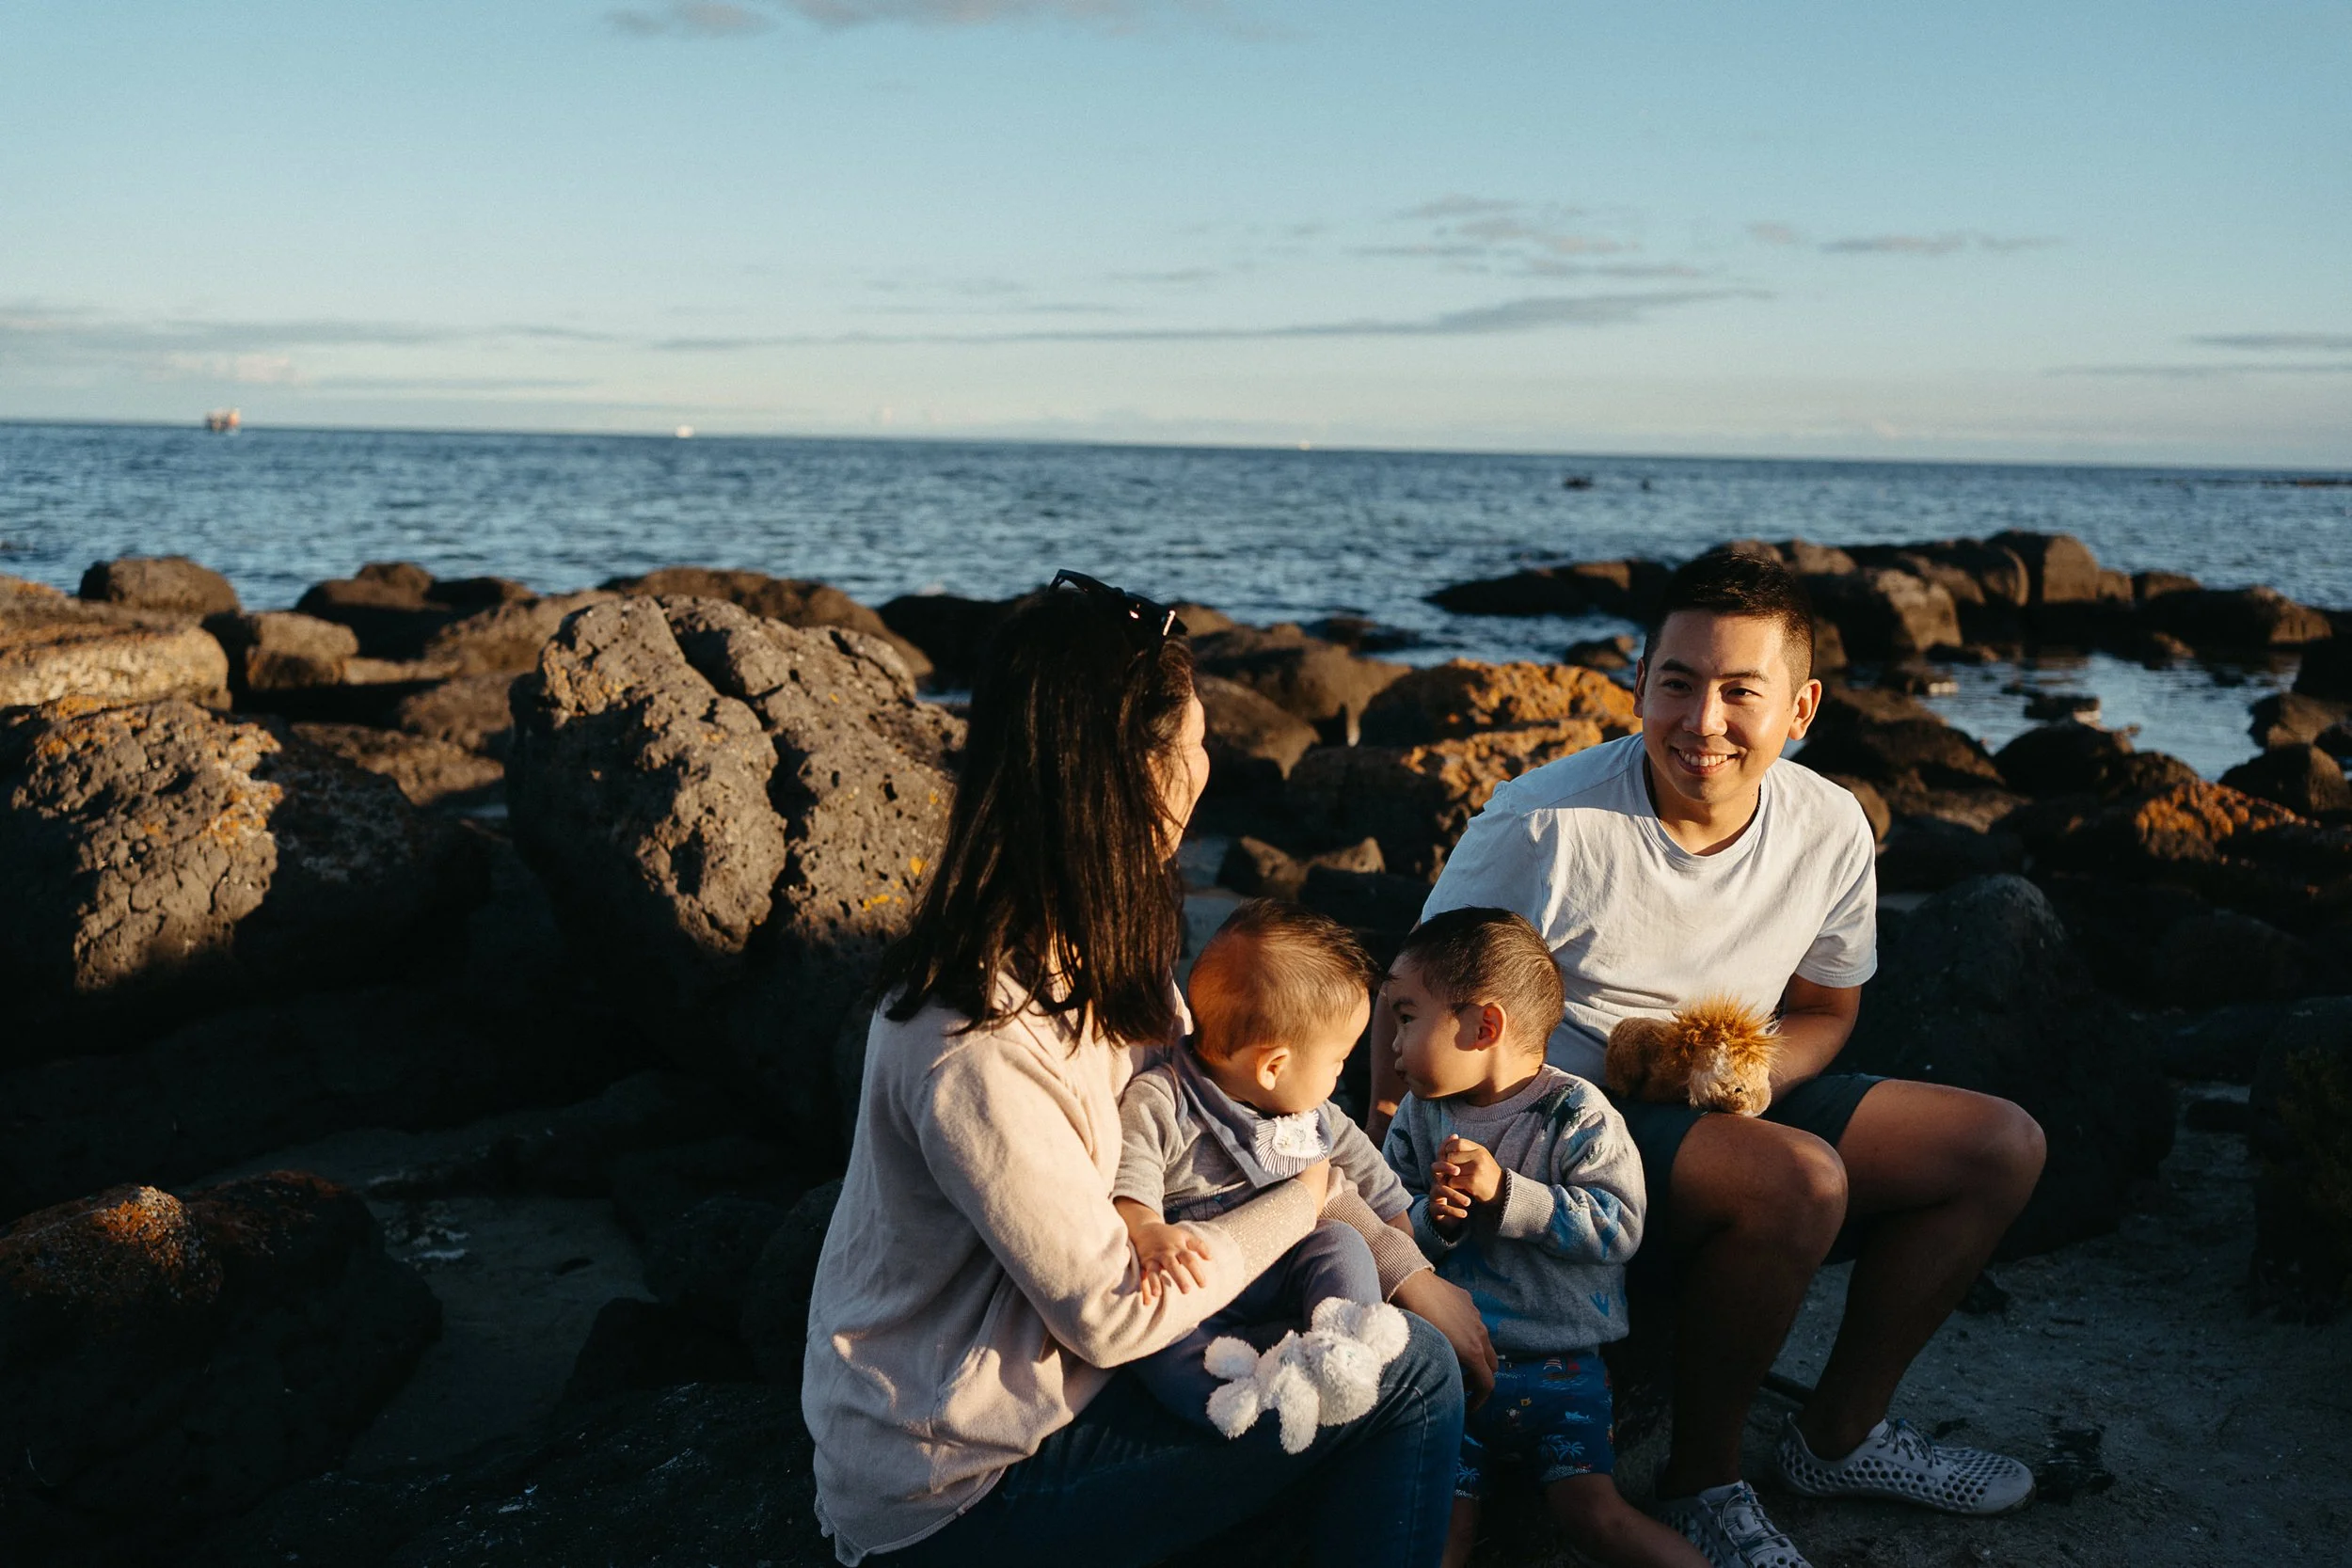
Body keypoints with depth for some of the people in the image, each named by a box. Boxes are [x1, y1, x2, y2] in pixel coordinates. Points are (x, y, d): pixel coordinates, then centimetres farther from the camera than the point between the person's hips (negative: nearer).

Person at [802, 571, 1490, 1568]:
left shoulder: (1095, 952, -1)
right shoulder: (980, 1051, -30)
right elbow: (1111, 1314, -23)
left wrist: (1403, 1266, -1)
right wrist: (1302, 1198, -10)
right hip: (958, 1488, -9)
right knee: (1410, 1376, -11)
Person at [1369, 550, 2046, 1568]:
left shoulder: (1829, 830, -3)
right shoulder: (1545, 826, -21)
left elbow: (1822, 1012, 11)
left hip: (1731, 1107, 7)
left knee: (2002, 1147, 1)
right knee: (1797, 1178, -33)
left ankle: (1840, 1434, 15)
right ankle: (1698, 1482, -9)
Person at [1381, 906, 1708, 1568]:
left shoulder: (1576, 1115, -7)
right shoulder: (1418, 1116, 6)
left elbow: (1618, 1227, -17)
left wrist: (1504, 1192, -22)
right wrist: (1433, 1218, -15)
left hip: (1561, 1366, -3)